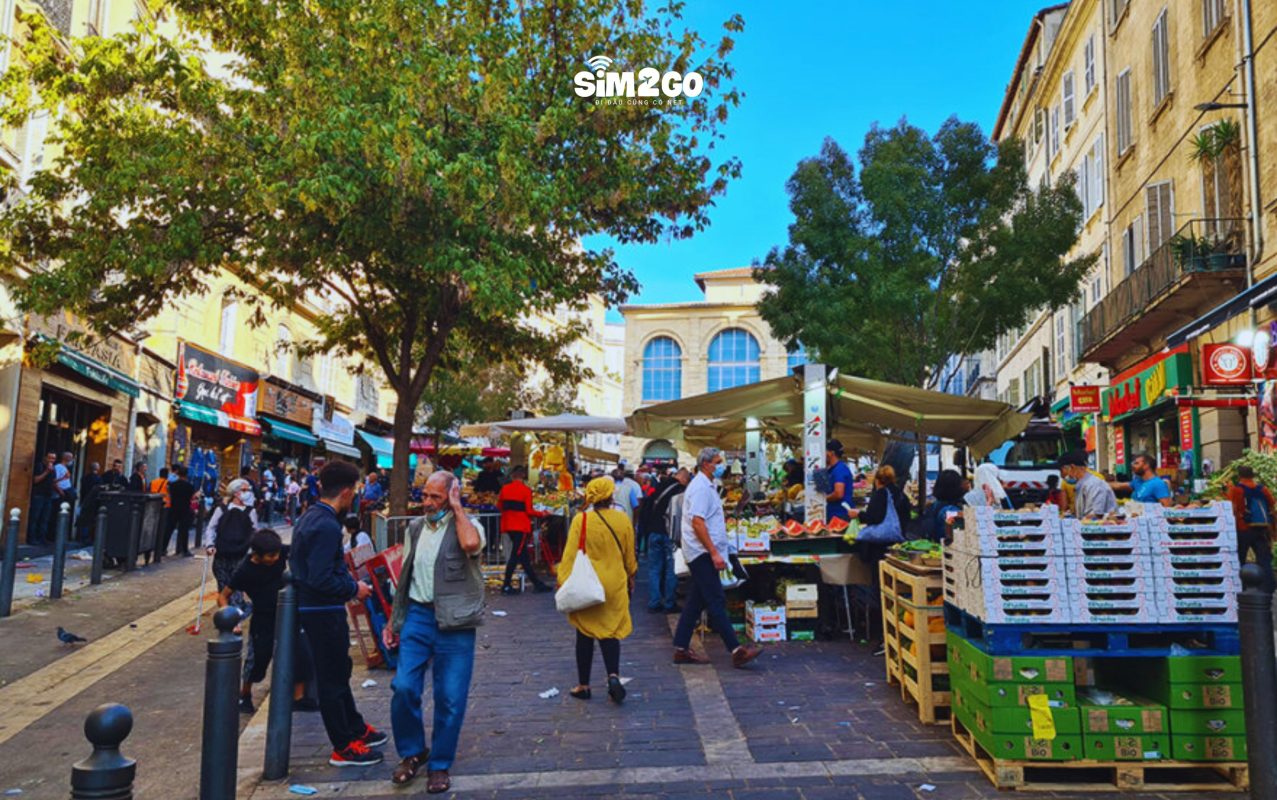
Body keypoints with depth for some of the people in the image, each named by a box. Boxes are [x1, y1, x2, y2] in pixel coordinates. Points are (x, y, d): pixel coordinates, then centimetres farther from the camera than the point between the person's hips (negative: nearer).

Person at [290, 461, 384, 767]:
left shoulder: (310, 516, 7)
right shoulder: (327, 526, -24)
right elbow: (321, 579, -28)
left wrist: (348, 582, 14)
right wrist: (354, 588, -14)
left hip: (313, 606, 10)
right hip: (324, 611, -10)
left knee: (339, 670, 21)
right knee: (333, 679, 2)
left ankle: (355, 729, 36)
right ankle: (344, 747, 15)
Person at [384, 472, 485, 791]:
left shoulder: (466, 525, -6)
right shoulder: (416, 527, 11)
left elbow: (471, 544, -32)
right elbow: (406, 576, 18)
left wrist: (457, 507, -18)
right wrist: (393, 620, 16)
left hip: (454, 622, -4)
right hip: (417, 615, 4)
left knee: (451, 698, 2)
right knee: (404, 688, -5)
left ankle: (439, 765, 22)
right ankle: (412, 752, 21)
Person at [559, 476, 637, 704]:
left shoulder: (581, 520, -11)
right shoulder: (623, 519, -2)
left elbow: (570, 554, -10)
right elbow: (629, 555, 8)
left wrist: (563, 581, -2)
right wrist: (630, 578, 23)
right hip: (614, 585, 2)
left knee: (585, 634, 10)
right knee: (610, 631, 10)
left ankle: (583, 685, 18)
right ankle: (613, 675, -11)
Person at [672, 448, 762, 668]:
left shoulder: (706, 485, 18)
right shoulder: (700, 488, -15)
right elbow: (697, 523, -22)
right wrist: (714, 553, -23)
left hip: (702, 553, 11)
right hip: (702, 553, -11)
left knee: (696, 601, 11)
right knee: (716, 601, -10)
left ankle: (681, 649, 16)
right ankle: (736, 650, -11)